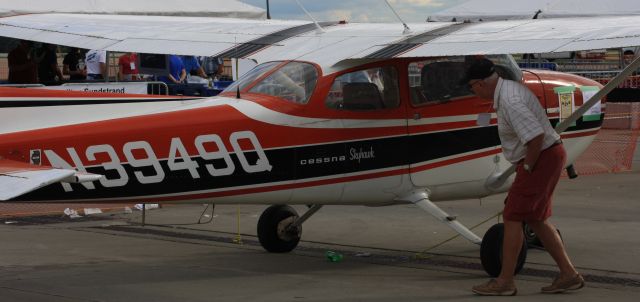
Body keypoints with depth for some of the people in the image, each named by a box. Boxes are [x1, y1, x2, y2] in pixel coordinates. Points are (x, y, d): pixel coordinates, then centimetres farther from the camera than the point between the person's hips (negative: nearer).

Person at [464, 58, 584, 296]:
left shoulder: (510, 102, -24)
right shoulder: (508, 89, 11)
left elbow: (536, 136, -31)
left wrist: (527, 167, -17)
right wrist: (525, 166, 16)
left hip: (541, 159, -10)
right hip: (547, 157, 10)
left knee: (512, 218, -4)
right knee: (536, 219, 15)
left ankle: (505, 281, 2)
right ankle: (568, 274, 15)